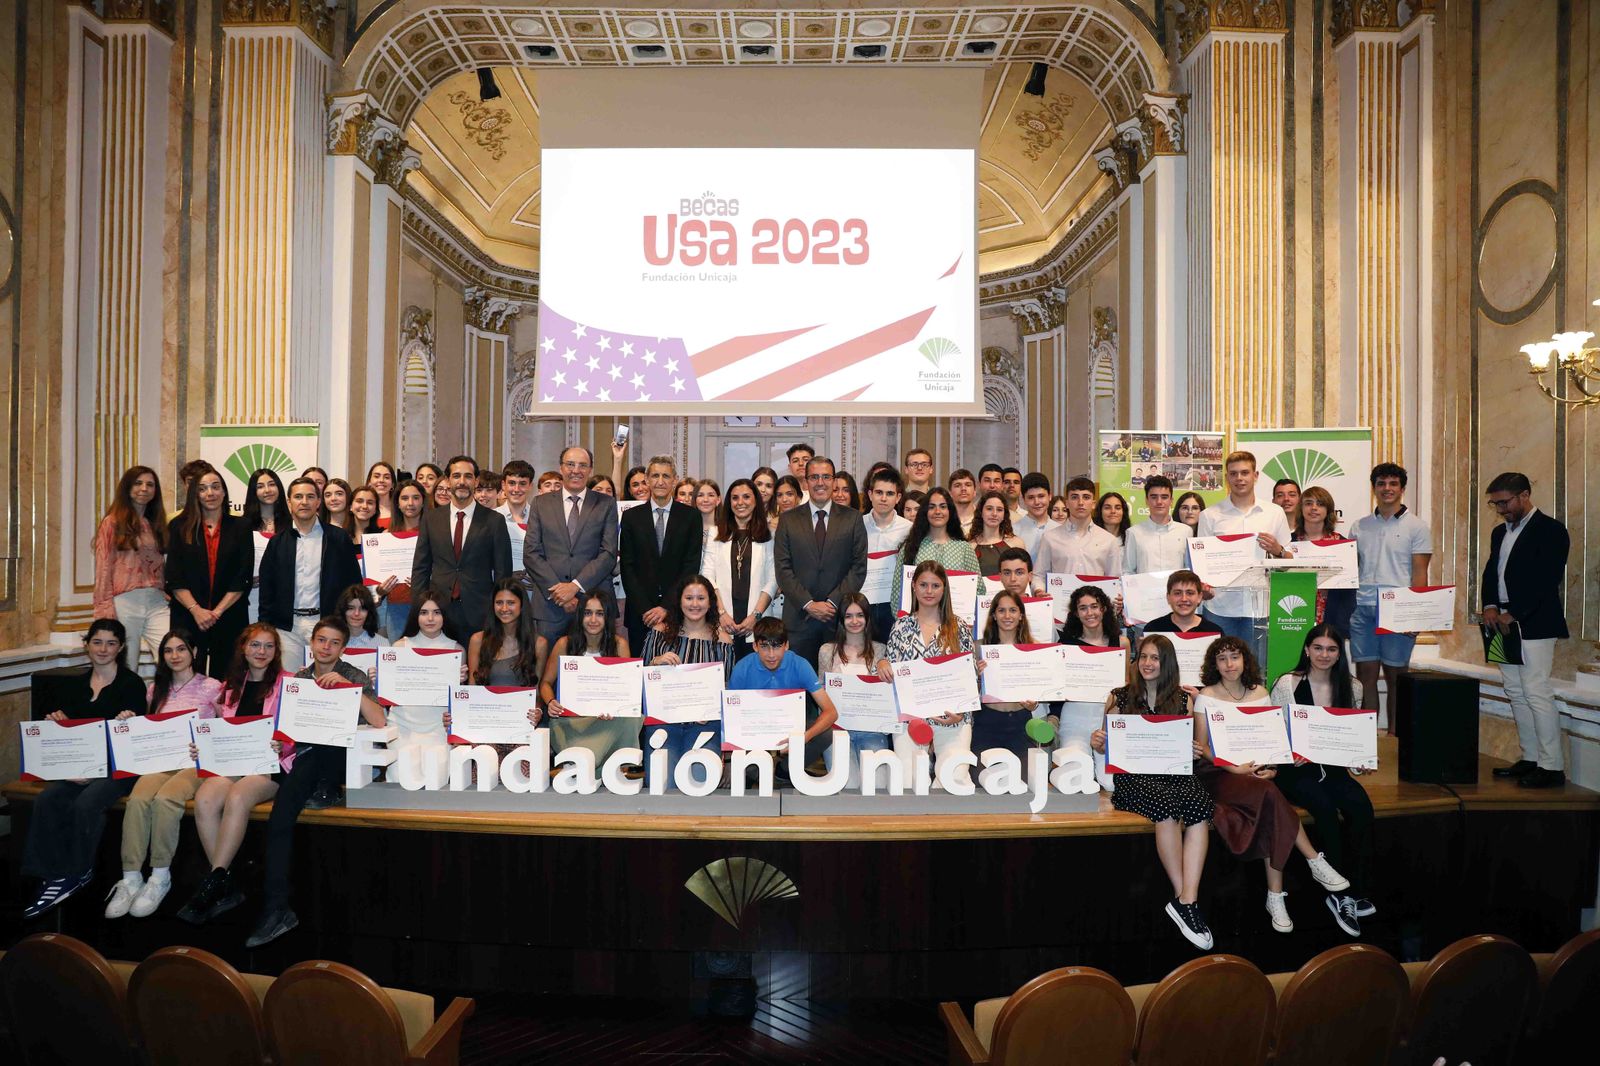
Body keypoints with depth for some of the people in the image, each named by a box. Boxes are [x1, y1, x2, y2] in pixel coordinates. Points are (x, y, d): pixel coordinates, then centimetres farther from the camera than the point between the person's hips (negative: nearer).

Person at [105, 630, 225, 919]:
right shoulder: (157, 689, 20)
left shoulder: (211, 687, 6)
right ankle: (130, 879, -24)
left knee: (165, 798, -32)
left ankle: (160, 877, -20)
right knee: (137, 799, -28)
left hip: (196, 762, -4)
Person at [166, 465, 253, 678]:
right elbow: (174, 578, 2)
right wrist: (196, 610, -10)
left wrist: (217, 611, -8)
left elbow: (243, 579, 1)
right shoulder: (179, 527, 8)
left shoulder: (239, 528, 7)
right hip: (188, 616, 0)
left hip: (229, 618, 0)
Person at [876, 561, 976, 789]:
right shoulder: (901, 627, 9)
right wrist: (882, 664, -9)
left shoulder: (960, 628, 6)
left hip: (951, 716, -1)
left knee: (955, 777, -20)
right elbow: (891, 672, 15)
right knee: (908, 780, -15)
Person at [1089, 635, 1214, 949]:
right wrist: (1097, 743, -9)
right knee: (1167, 804, -34)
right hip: (1132, 775, -2)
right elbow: (1110, 748, 13)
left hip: (1174, 772, 2)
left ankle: (1186, 900, -32)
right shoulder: (1120, 697, 11)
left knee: (1199, 805, -32)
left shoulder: (1183, 700, 15)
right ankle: (1184, 899, -20)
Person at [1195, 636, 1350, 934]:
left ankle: (1275, 896, -26)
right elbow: (1201, 746, -3)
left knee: (1271, 810, -29)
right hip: (1218, 772, -4)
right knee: (1271, 797, -33)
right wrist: (1233, 768, -16)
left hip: (1257, 771, 4)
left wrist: (1272, 766, -8)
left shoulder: (1259, 693, 12)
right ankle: (1315, 862, -21)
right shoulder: (1207, 695, 1)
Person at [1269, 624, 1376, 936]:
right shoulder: (1287, 684, -4)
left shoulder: (1351, 687, 9)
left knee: (1361, 806, -26)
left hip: (1332, 766, 4)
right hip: (1294, 769, -4)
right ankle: (1341, 894, -16)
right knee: (1325, 807, -31)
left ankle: (1352, 891, -15)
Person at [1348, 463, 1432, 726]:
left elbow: (1419, 573, -2)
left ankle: (1394, 734, 12)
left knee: (1395, 677, 3)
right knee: (1365, 676, 4)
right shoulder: (1360, 526, 13)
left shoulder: (1416, 526, 3)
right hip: (1362, 608, 3)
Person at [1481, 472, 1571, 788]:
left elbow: (1547, 580, -15)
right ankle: (1530, 759, 18)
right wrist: (1490, 606, 0)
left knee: (1536, 692, -9)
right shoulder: (1500, 532, 17)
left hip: (1534, 625, -8)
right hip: (1504, 624, 8)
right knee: (1516, 693, 10)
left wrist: (1513, 614, -16)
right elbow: (1490, 573, 18)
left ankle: (1552, 767, -2)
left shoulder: (1550, 530, -7)